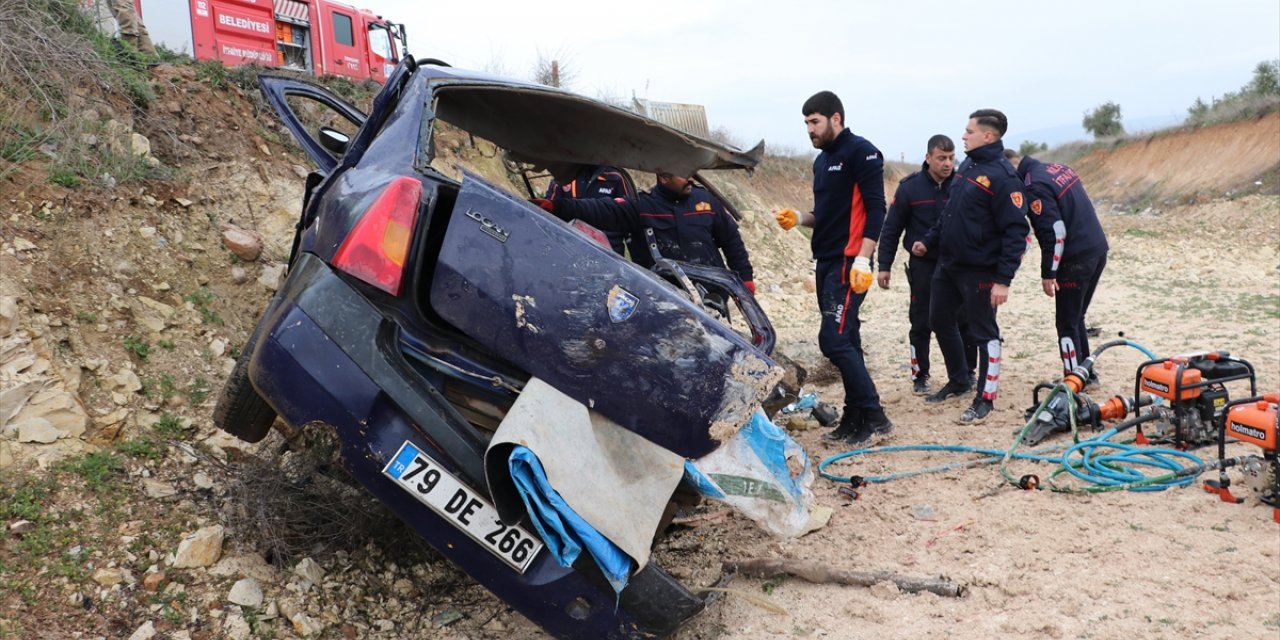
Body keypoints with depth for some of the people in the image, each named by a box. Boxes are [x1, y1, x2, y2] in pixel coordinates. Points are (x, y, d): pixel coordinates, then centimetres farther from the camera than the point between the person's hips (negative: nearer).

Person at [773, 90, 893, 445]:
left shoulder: (861, 152, -8)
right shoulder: (822, 159, 19)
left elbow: (876, 209, -15)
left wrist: (862, 260, -22)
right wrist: (800, 218, 5)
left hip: (849, 264, -9)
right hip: (826, 262, 9)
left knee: (835, 340, -14)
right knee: (846, 341, 10)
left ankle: (874, 416, -5)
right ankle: (855, 417, 17)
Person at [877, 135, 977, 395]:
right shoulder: (909, 187, -6)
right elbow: (891, 229, -2)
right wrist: (884, 266, -4)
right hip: (923, 266, -1)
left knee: (965, 322, 6)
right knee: (921, 324, 5)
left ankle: (967, 373, 22)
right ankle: (920, 376, 18)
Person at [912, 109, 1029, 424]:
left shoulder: (1002, 176, -17)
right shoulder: (967, 165, 9)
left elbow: (1016, 231, -19)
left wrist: (1004, 279, -22)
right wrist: (929, 241, 16)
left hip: (979, 270, -9)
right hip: (947, 265, 9)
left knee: (984, 332, 2)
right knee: (940, 321, 18)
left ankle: (985, 399, 14)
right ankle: (957, 382, 36)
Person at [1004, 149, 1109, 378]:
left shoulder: (1034, 186, -16)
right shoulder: (1057, 168, 12)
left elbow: (1054, 233, -20)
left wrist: (1048, 273, -13)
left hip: (1076, 259, -9)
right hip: (1098, 251, 9)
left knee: (1067, 324, 1)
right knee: (1076, 318, 20)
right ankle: (1086, 374, 28)